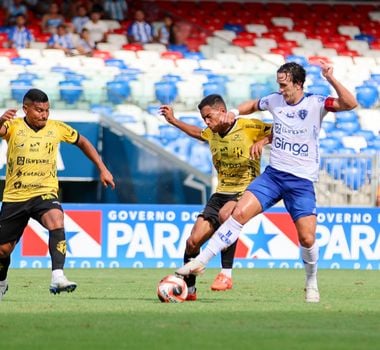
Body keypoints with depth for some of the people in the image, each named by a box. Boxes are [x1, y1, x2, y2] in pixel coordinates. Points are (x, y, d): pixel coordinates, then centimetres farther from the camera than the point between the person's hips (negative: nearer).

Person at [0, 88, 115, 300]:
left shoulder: (57, 128, 2)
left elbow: (83, 142, 18)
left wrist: (103, 169, 13)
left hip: (44, 194, 0)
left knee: (56, 221, -34)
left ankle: (58, 277, -42)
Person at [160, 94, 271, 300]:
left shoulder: (249, 127, -9)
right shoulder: (212, 134, 11)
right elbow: (197, 133, 34)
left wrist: (262, 142, -22)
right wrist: (173, 120, 34)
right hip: (221, 193, 7)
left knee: (225, 214, -40)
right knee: (193, 241, -4)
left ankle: (226, 274, -32)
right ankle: (188, 289, 17)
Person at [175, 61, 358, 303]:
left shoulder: (315, 104, -8)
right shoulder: (275, 101, 5)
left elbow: (350, 104, -22)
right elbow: (254, 105, 28)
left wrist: (331, 79, -32)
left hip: (302, 181, -3)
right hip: (273, 174, 3)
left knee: (307, 238, -10)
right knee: (240, 213, -15)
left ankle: (312, 283, 18)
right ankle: (200, 262, -12)